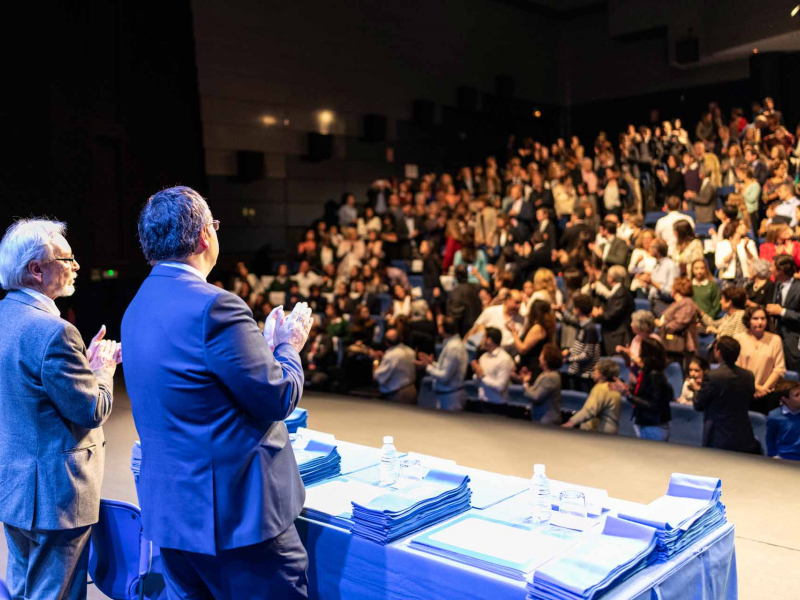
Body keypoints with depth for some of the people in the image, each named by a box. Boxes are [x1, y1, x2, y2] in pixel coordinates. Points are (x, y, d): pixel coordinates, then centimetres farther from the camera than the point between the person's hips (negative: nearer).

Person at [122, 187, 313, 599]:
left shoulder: (138, 307, 8)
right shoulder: (213, 305, -21)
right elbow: (279, 398, -18)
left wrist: (265, 345, 14)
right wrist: (288, 345, 1)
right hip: (232, 508, -9)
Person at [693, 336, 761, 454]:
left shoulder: (711, 376, -18)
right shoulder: (749, 376, -1)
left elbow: (698, 405, -6)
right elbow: (748, 404, 13)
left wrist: (697, 390, 14)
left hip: (718, 442, -4)